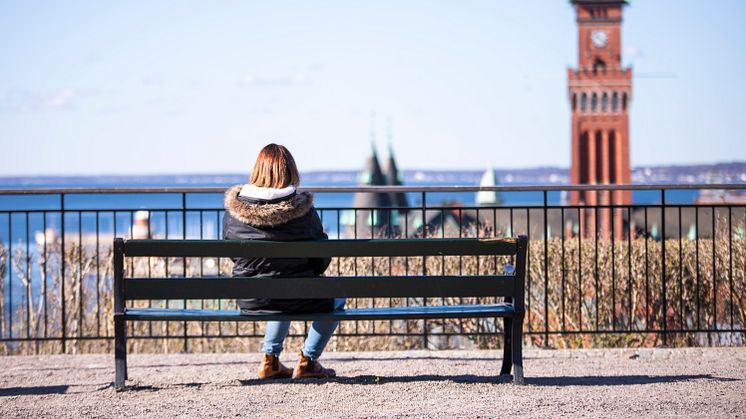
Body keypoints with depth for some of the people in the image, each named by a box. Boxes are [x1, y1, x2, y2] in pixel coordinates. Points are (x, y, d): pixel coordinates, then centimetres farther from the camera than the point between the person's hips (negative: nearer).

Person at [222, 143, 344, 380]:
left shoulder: (234, 206, -7)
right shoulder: (302, 209, -15)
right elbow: (322, 259, -6)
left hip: (248, 300, 4)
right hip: (296, 299, -4)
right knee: (337, 298, 27)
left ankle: (270, 360, 33)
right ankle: (307, 361, 22)